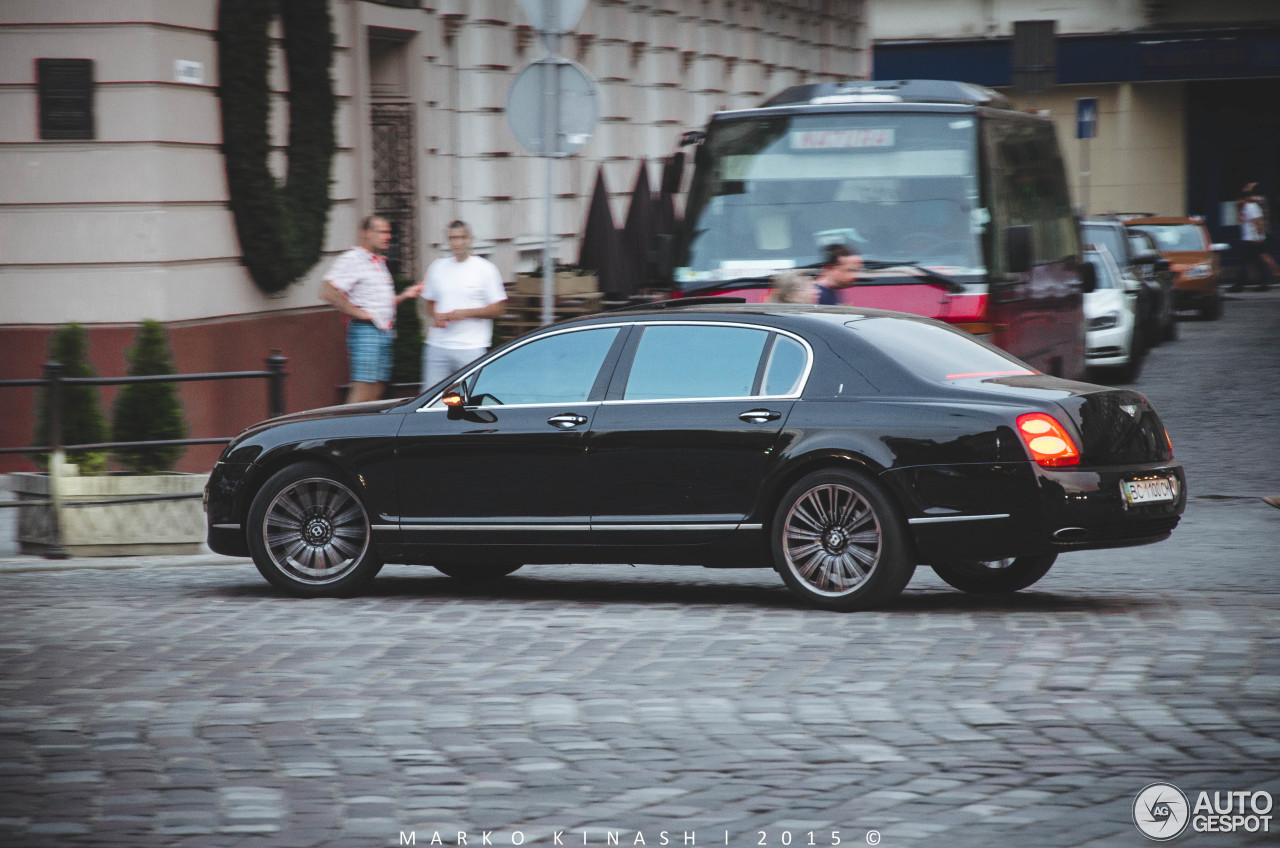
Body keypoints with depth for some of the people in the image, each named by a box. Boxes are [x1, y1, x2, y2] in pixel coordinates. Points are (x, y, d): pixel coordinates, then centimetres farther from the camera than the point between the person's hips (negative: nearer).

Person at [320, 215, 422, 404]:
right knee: (363, 390, -14)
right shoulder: (351, 260, -8)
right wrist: (357, 313, -18)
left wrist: (404, 295, 15)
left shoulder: (379, 262, 22)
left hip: (385, 331, 9)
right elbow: (328, 292, -19)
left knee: (377, 389, 6)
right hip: (365, 331, -9)